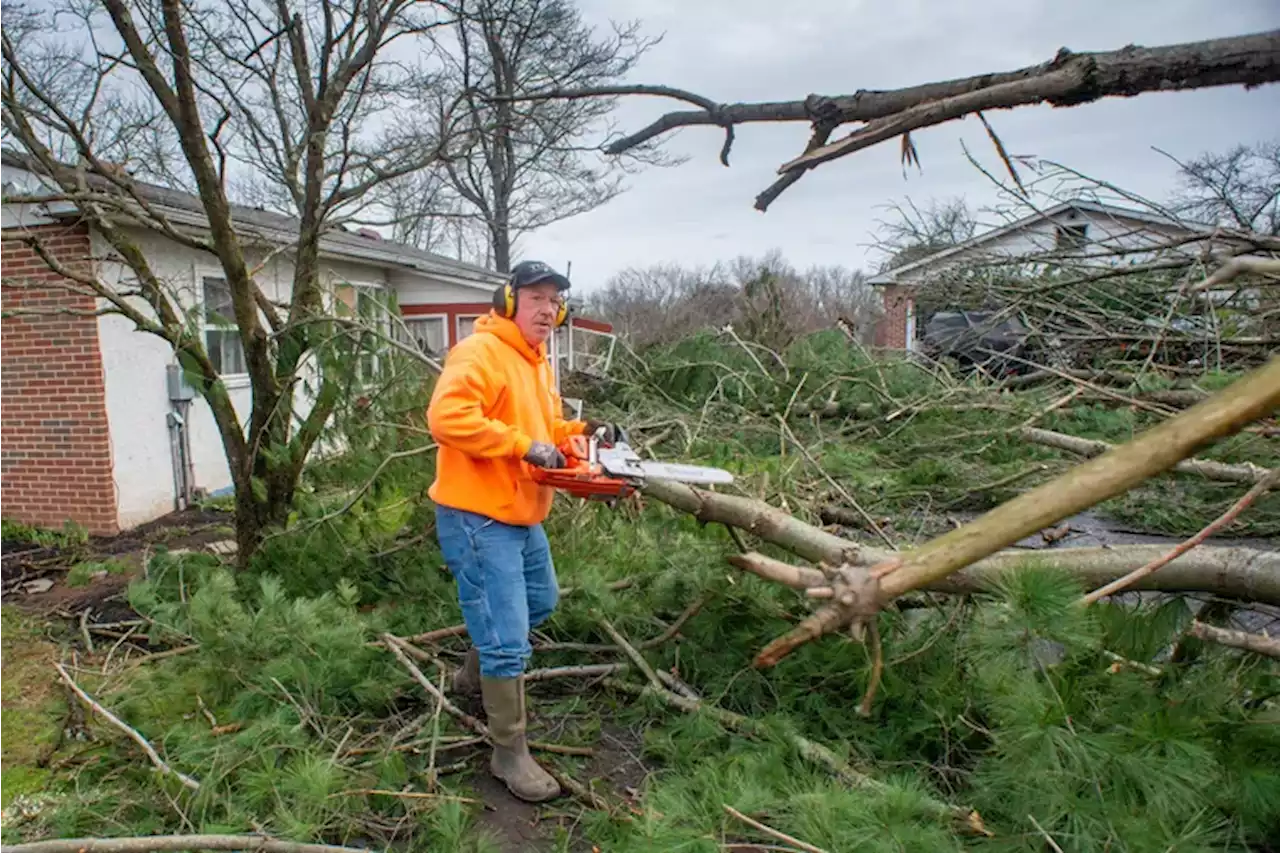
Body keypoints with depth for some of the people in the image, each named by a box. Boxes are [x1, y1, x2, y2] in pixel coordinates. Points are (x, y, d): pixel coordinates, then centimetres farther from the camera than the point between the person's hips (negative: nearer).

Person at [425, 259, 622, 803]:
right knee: (508, 639, -6)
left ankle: (475, 675, 50)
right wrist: (525, 445, -28)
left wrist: (579, 431, 4)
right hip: (478, 518, -10)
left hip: (522, 515, 11)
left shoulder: (536, 362, 14)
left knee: (540, 602, 28)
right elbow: (447, 417, -31)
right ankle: (510, 752, 13)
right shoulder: (480, 352, -18)